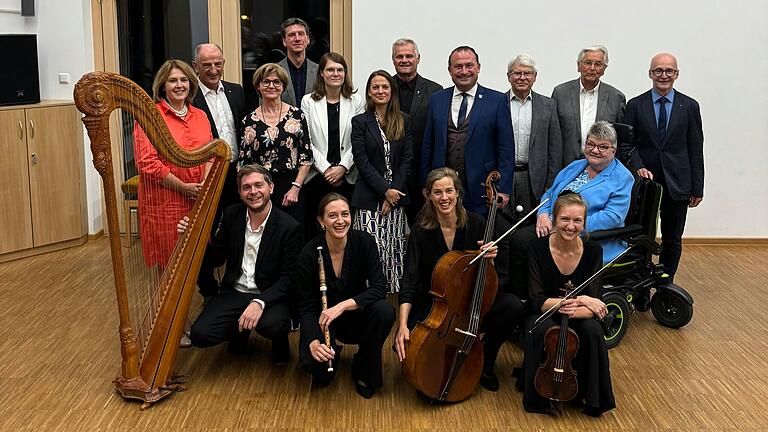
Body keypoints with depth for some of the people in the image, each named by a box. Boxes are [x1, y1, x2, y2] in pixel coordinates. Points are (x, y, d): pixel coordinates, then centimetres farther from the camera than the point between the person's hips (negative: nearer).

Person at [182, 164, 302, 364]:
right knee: (199, 334, -17)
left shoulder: (289, 227, -12)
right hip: (233, 292, 4)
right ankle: (240, 330, 16)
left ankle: (280, 341, 4)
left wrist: (260, 302, -28)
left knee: (273, 325, -36)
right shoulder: (232, 215, 2)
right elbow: (217, 258, 11)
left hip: (270, 295, -4)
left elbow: (288, 279, -13)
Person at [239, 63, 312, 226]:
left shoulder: (296, 115, 4)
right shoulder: (250, 120, 5)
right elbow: (244, 162, 7)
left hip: (292, 189, 0)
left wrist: (296, 188, -5)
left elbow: (306, 156, 3)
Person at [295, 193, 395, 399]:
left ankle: (365, 373, -6)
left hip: (357, 315, 1)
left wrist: (343, 305, -34)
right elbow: (307, 307, -14)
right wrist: (313, 341, -32)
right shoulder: (308, 255, -18)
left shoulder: (364, 242, -15)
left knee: (384, 311, -31)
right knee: (314, 364, -29)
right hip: (322, 320, -1)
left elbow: (379, 288, -21)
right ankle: (332, 352, 12)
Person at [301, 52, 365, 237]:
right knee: (314, 228, 2)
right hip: (316, 176, 0)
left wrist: (342, 167, -9)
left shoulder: (357, 100, 5)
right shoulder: (308, 101, 4)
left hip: (347, 177, 0)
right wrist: (326, 169, -8)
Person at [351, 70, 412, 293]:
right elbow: (362, 161, -5)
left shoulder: (403, 121, 9)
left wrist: (394, 190, -6)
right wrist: (385, 190, -12)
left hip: (396, 196, 3)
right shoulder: (360, 122, 2)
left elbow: (407, 159, 5)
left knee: (395, 250, 3)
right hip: (369, 198, -2)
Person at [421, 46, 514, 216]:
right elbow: (428, 146, 12)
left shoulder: (497, 100, 1)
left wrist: (503, 189, -7)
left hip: (481, 189, -2)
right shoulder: (436, 100, 10)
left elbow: (506, 149, -1)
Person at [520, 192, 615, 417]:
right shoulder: (538, 247, -17)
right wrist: (578, 299, -29)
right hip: (544, 315, -1)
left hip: (577, 318, 2)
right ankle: (541, 394, -9)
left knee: (593, 331, -30)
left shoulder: (593, 250, -13)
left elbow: (592, 306, -16)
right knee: (543, 331, -34)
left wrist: (572, 310, -37)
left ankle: (590, 397, -6)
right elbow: (538, 301, -18)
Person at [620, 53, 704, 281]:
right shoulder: (635, 105, 2)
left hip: (677, 184, 1)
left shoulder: (689, 106, 4)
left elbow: (696, 149, 4)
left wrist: (697, 188, 1)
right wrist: (638, 167, -17)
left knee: (673, 240, 9)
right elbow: (627, 144, 1)